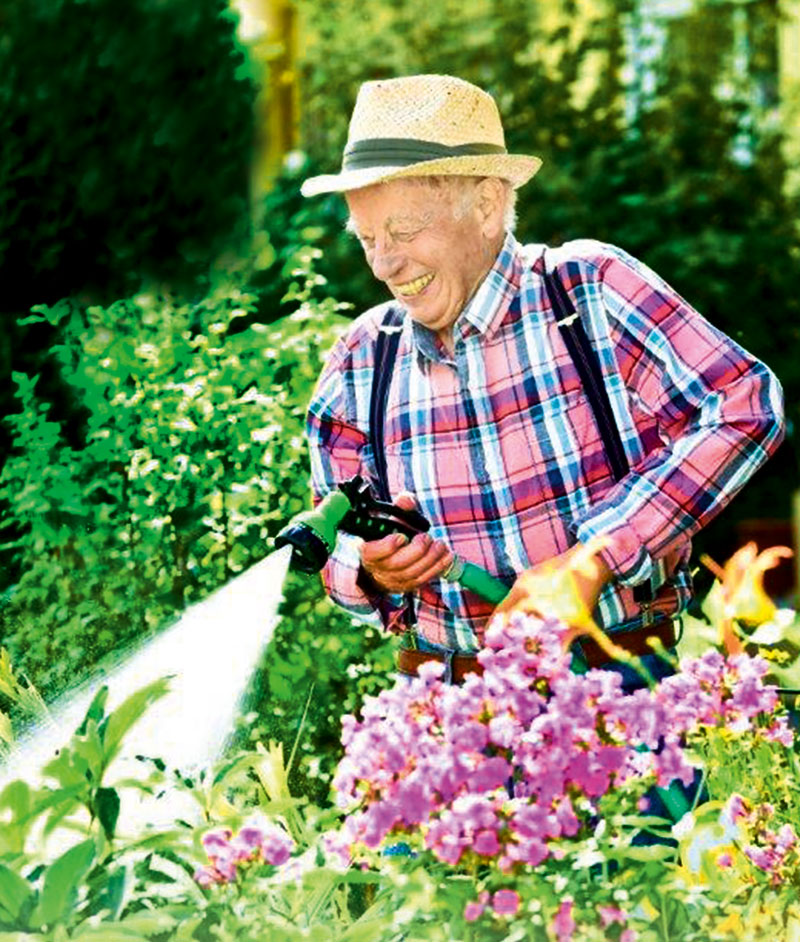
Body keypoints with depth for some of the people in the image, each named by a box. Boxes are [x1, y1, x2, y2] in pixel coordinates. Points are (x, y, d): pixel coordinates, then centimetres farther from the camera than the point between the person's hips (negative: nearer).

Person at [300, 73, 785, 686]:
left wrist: (594, 558, -15)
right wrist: (374, 572, -8)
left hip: (614, 676, -3)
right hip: (448, 696, 3)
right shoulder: (359, 364, 9)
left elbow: (745, 407, -10)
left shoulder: (592, 287, -2)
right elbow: (339, 549, 18)